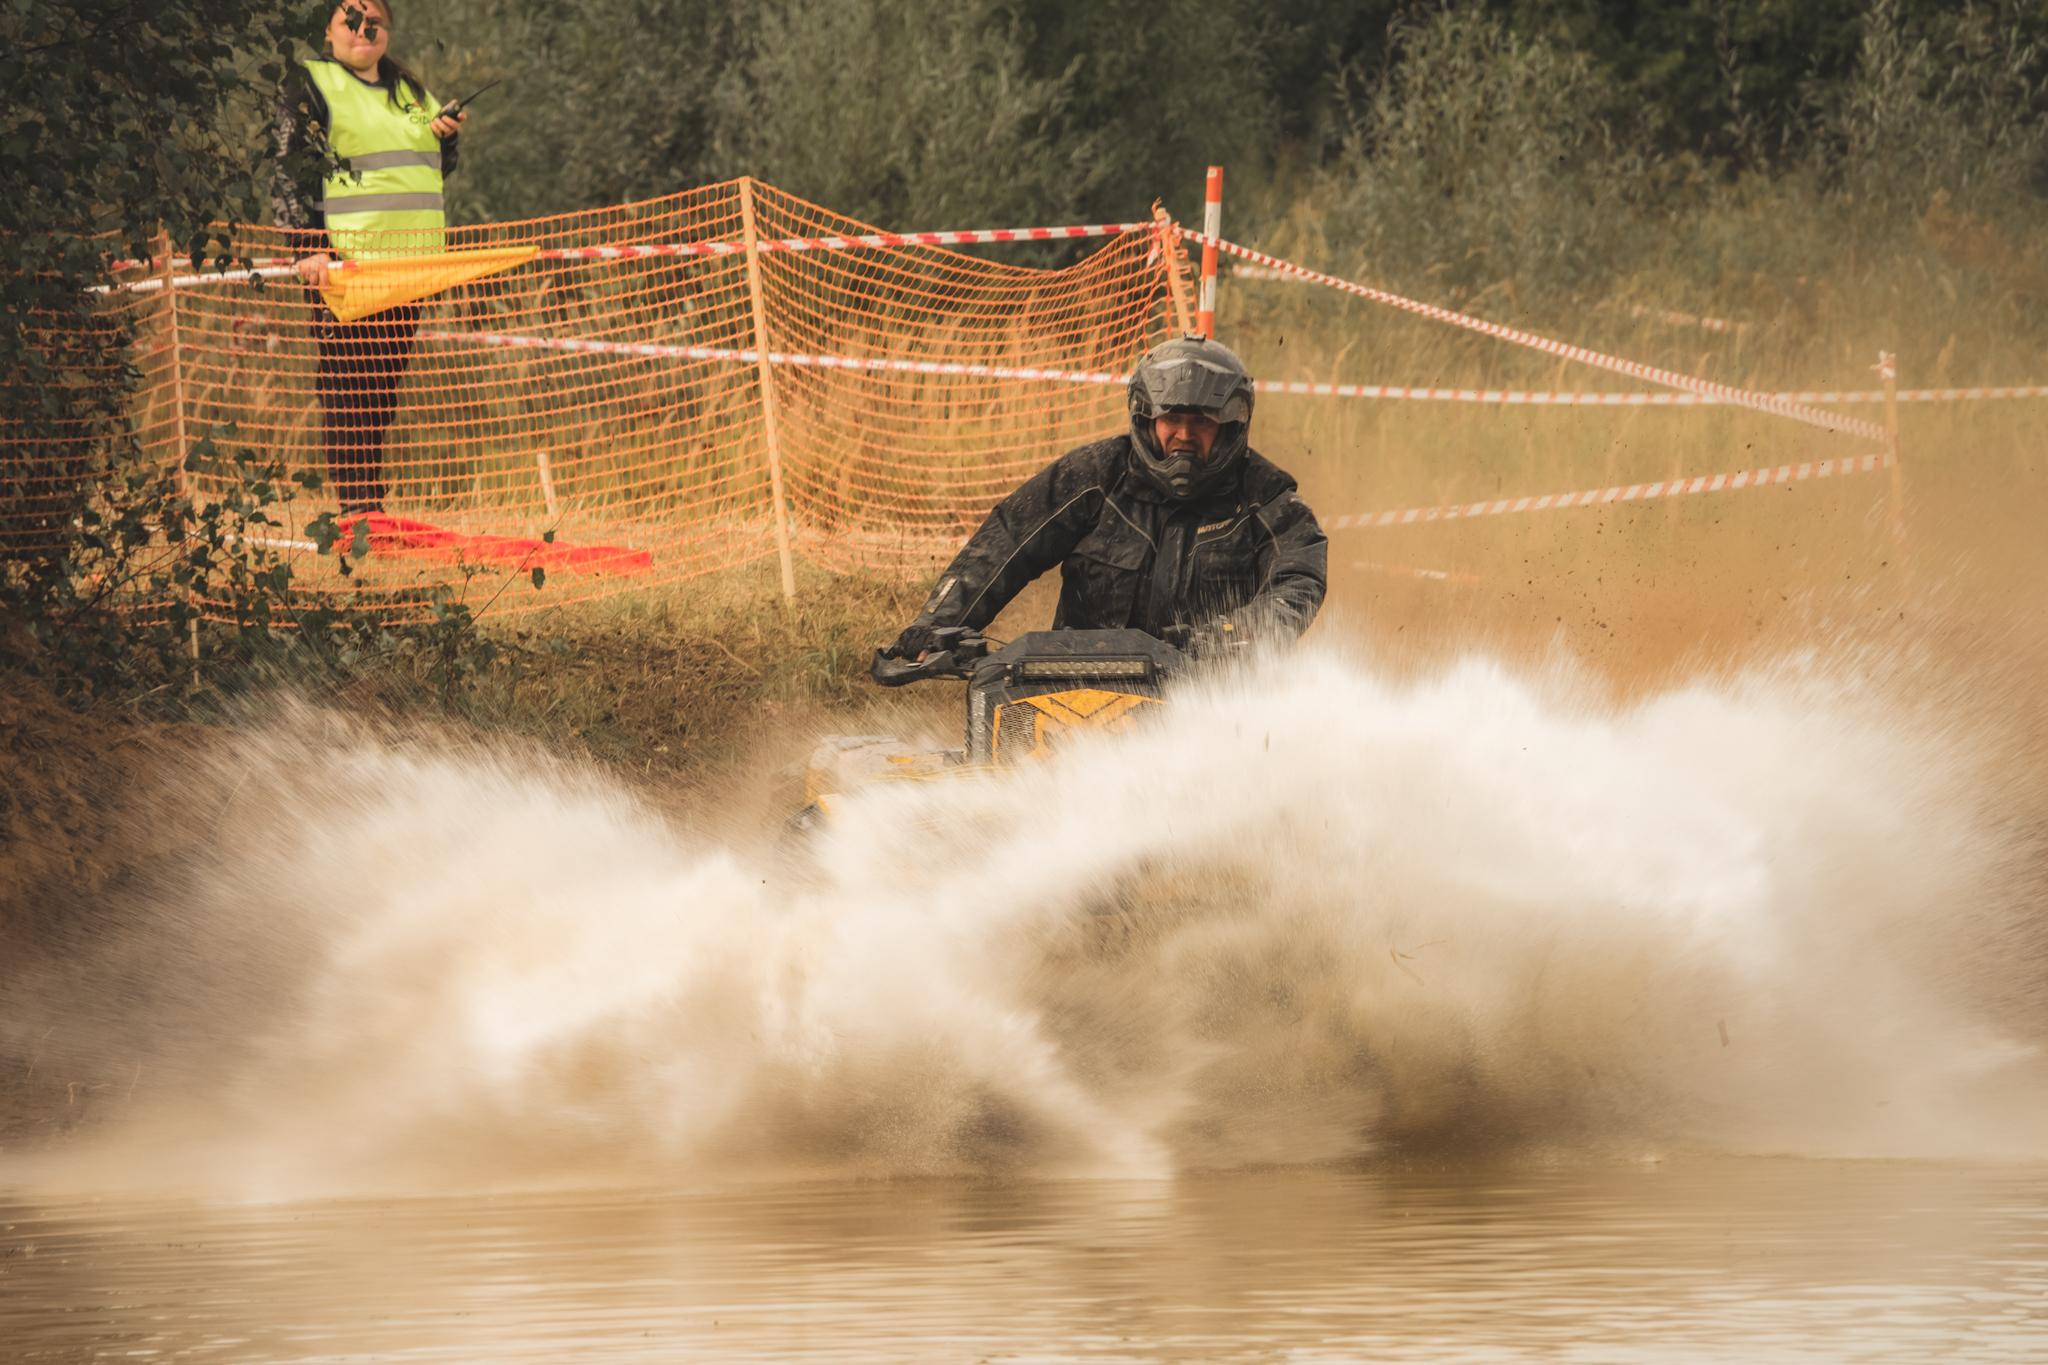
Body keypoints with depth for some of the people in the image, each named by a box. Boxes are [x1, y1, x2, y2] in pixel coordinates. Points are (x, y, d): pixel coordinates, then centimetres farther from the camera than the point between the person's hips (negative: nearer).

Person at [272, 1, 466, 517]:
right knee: (346, 389, -8)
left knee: (386, 390, 8)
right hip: (345, 261, -6)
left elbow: (437, 167, 29)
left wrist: (448, 138, 5)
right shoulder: (309, 84, 0)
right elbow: (288, 171, -8)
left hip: (408, 259, 6)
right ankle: (357, 511, -10)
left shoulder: (410, 91, 20)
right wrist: (308, 246, -19)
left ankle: (372, 507, 12)